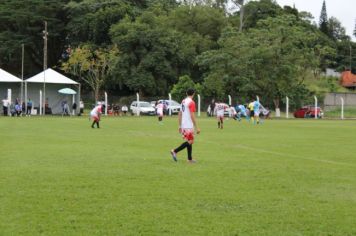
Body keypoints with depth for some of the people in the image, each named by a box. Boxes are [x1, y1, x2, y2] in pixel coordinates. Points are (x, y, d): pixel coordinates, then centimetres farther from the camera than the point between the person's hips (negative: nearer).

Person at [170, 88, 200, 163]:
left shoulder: (183, 101, 13)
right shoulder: (191, 102, -12)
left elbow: (180, 114, 16)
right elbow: (192, 116, -17)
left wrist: (180, 125, 22)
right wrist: (196, 127, -14)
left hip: (183, 125, 9)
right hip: (189, 126, -9)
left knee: (189, 141, 13)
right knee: (190, 142, -5)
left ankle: (190, 159, 13)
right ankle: (175, 151, -11)